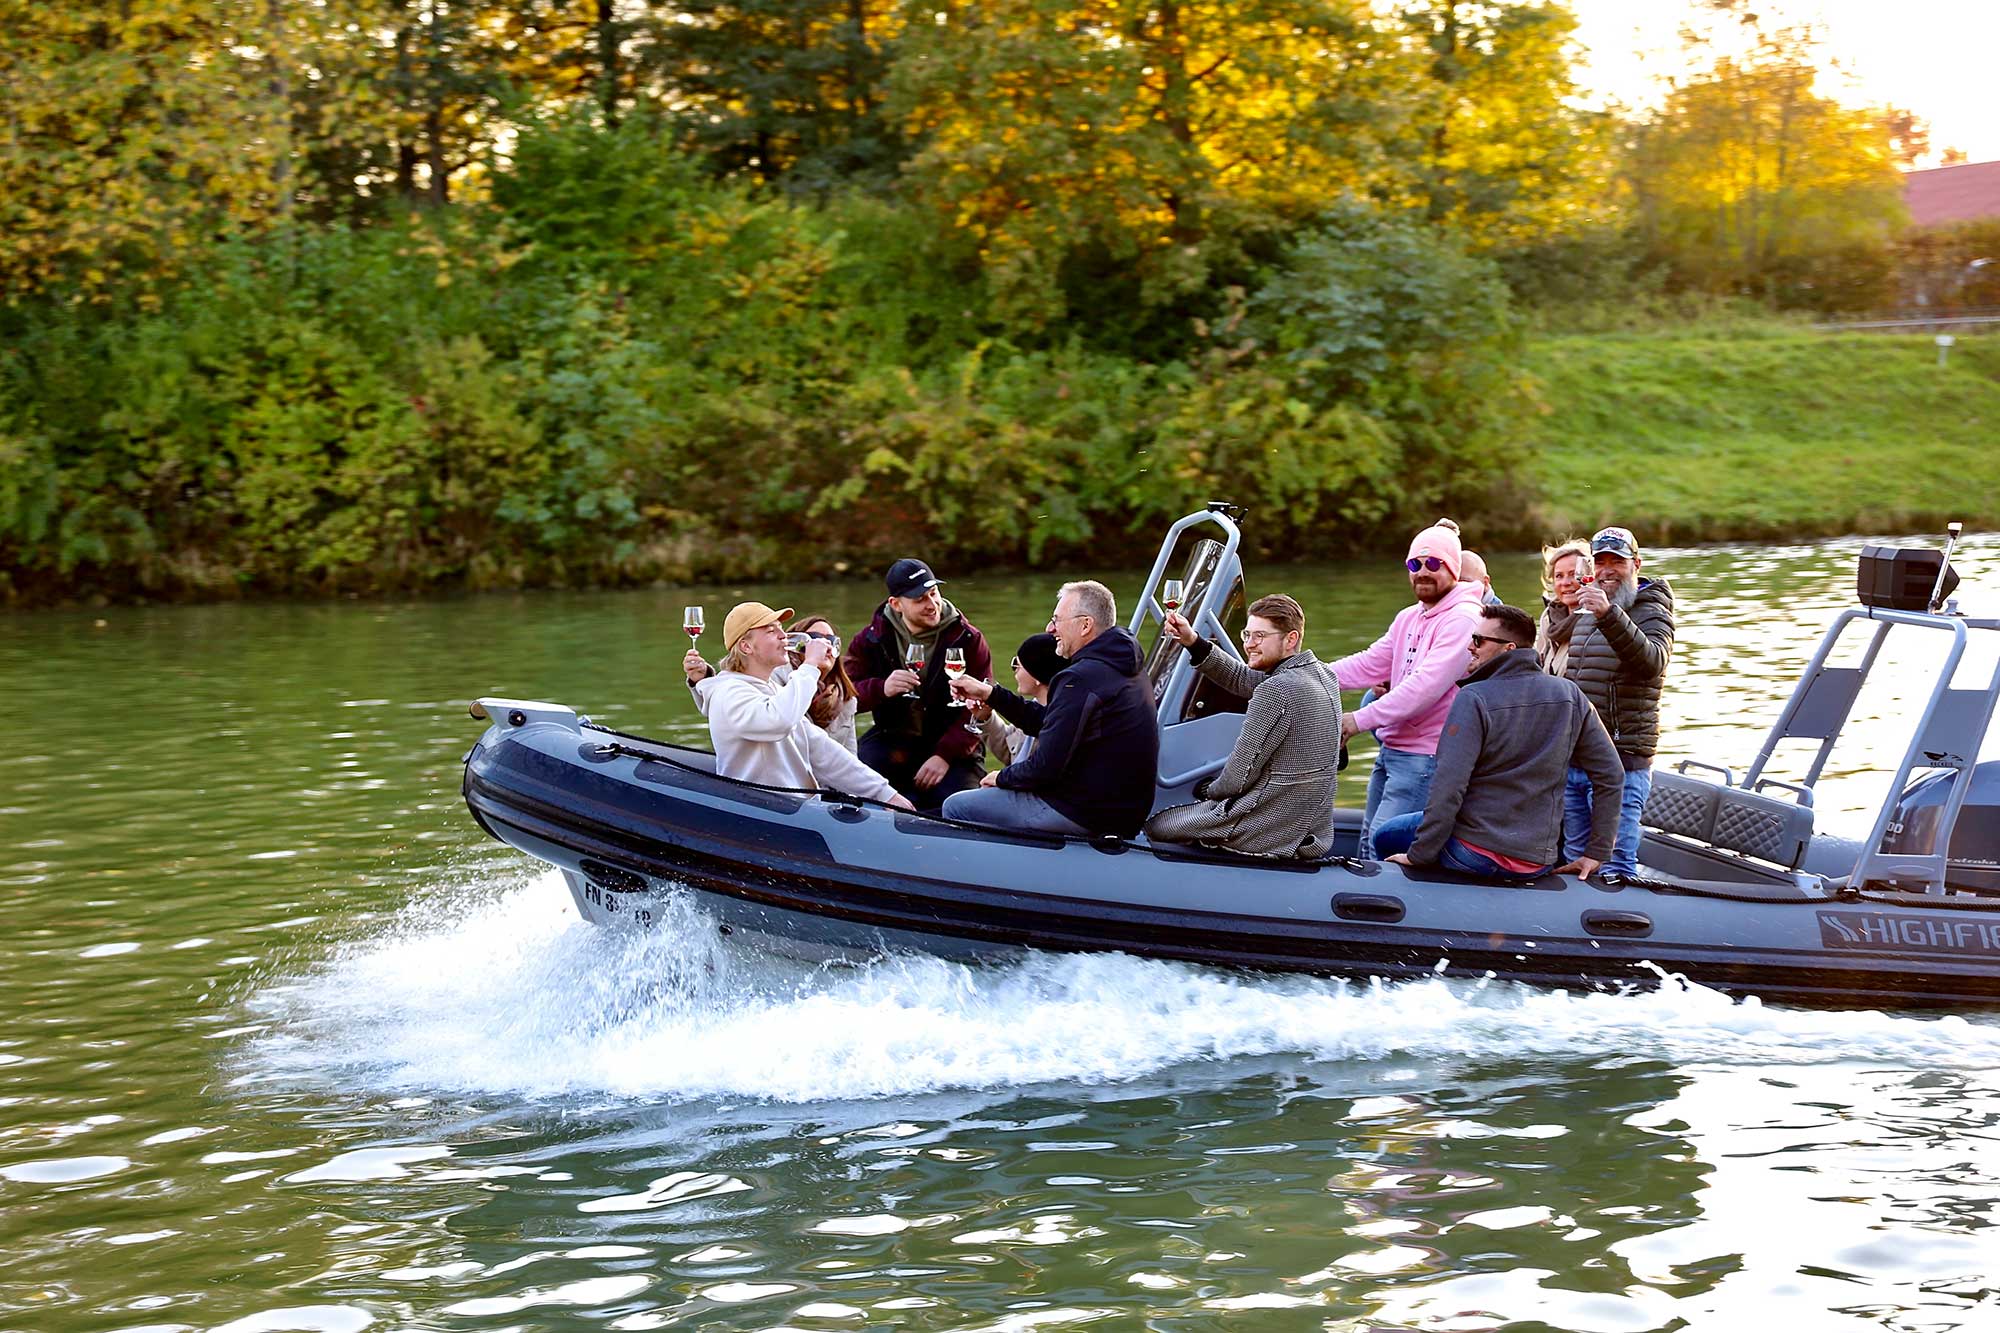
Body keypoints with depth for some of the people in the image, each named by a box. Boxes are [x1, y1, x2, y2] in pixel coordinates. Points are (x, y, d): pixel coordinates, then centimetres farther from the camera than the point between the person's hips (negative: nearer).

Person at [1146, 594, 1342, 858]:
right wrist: (1193, 642, 5)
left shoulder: (1275, 691, -23)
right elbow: (1243, 679, 15)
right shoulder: (1322, 676, 4)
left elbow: (1240, 776, -18)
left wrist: (1209, 790, 3)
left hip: (1265, 834, -9)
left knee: (1154, 826, 10)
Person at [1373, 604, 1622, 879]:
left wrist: (1418, 855, -12)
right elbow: (1611, 776, 3)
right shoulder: (1570, 696, 2)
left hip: (1477, 852, -6)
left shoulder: (1473, 699, -14)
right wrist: (1597, 853, 8)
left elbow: (1448, 786, -20)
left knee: (1386, 836, 19)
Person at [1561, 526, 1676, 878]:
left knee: (1616, 867, -10)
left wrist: (1609, 615, -41)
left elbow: (1651, 662, -29)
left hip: (1620, 762, -8)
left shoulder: (1652, 612, -6)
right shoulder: (1584, 614, 19)